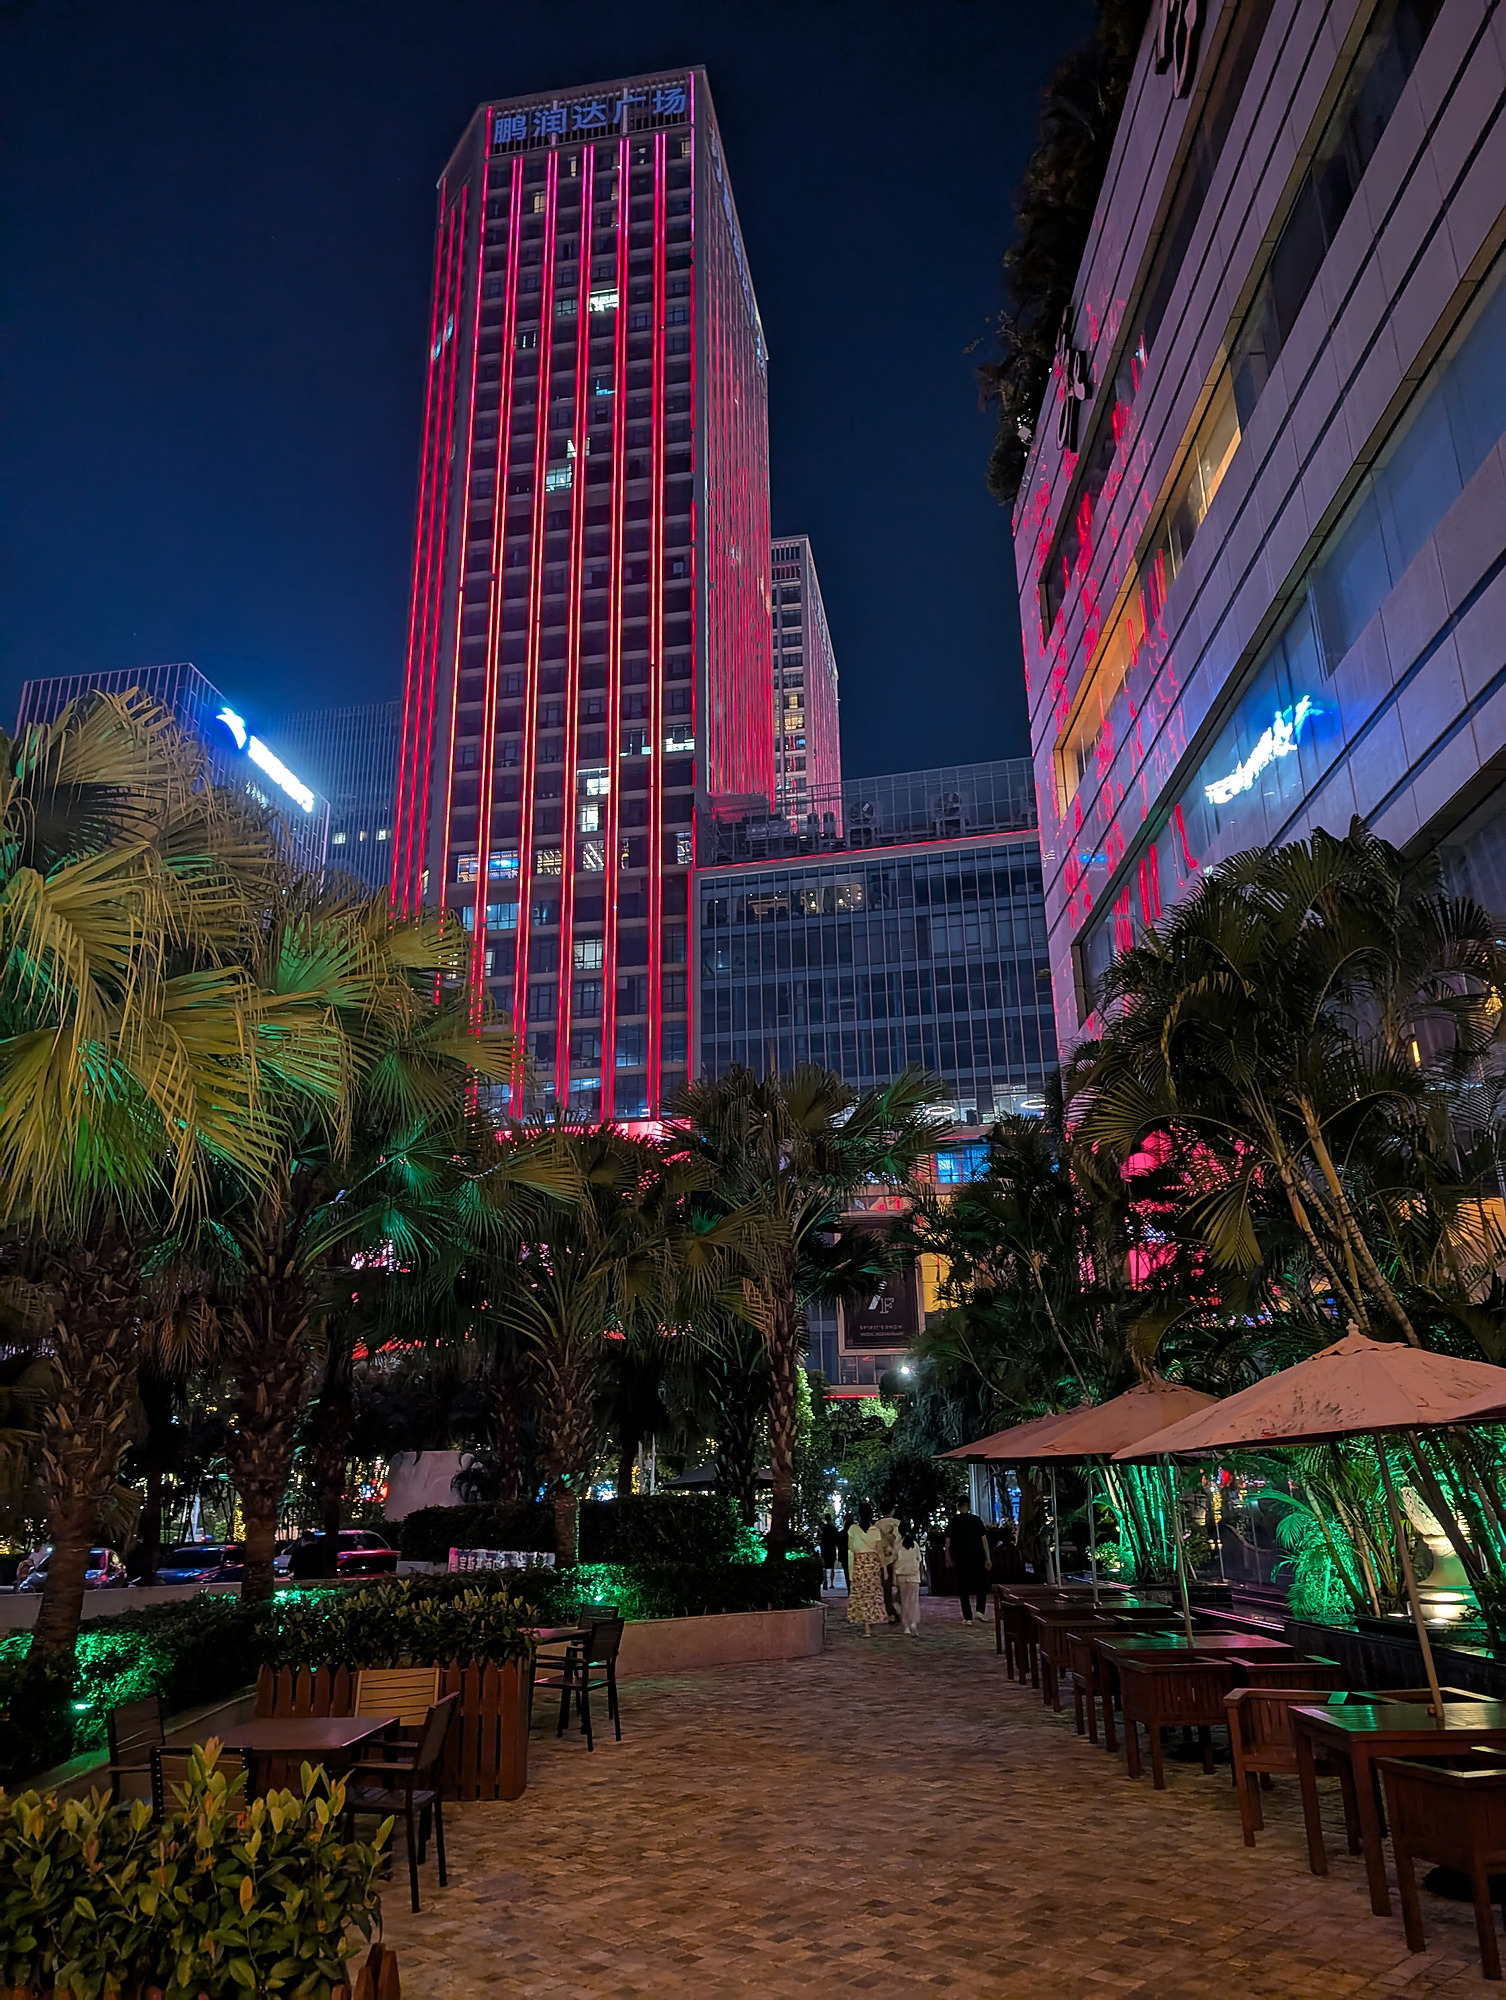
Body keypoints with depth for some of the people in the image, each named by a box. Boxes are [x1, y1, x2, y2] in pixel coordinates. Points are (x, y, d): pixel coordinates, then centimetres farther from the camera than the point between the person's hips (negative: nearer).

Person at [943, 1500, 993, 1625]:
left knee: (963, 1587, 6)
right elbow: (984, 1539, -1)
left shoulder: (953, 1521, 0)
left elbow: (948, 1541, -1)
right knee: (981, 1583, 17)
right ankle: (980, 1611, 3)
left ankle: (967, 1617, 3)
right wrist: (988, 1558, 3)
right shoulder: (976, 1520, 1)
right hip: (977, 1557, 1)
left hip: (961, 1558, 0)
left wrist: (949, 1558, 9)